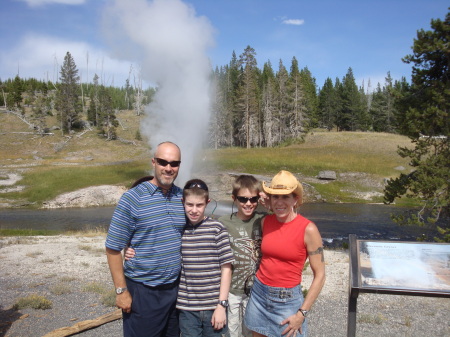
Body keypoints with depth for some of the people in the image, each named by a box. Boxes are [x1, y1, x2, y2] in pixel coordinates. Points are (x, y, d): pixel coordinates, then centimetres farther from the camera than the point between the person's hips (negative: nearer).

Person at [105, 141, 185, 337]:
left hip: (175, 288, 5)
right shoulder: (132, 198, -12)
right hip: (142, 291, -4)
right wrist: (121, 291, -10)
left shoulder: (182, 197, 2)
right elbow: (113, 248, -10)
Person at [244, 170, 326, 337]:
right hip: (259, 294, 4)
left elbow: (319, 275, -11)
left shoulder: (308, 229, -15)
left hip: (288, 300, -4)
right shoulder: (265, 222, -1)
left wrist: (302, 313, -12)